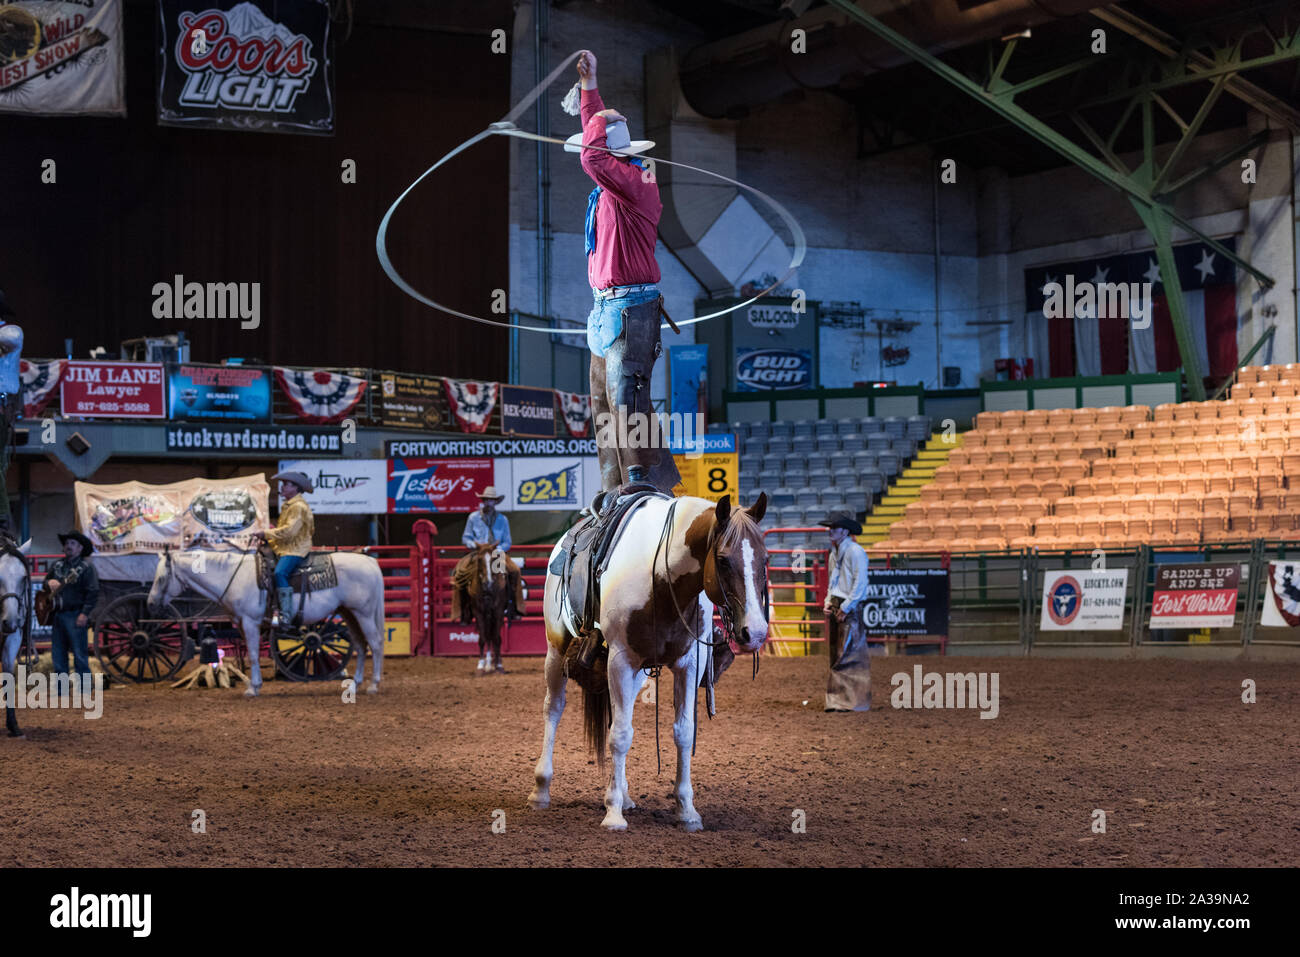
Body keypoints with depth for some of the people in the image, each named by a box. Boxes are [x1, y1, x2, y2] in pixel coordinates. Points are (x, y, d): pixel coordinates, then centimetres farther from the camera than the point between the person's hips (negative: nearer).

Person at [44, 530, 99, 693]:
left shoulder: (86, 567, -6)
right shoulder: (57, 565, 15)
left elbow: (93, 593, -12)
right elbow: (46, 580, 27)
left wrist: (85, 613, -19)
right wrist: (50, 583, 1)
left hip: (75, 616, -7)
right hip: (58, 615, 7)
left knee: (79, 653, -6)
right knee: (57, 652, 11)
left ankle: (84, 687, -2)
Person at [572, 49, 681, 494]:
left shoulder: (632, 181, -13)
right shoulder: (617, 181, 14)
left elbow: (592, 157, -30)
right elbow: (597, 143, 31)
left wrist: (600, 120, -10)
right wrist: (589, 86, 33)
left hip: (629, 307, -10)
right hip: (609, 308, 10)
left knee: (626, 399, -16)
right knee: (603, 401, 11)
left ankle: (656, 485, -16)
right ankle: (615, 490, 15)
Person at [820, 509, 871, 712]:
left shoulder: (855, 552, -12)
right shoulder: (834, 554, 16)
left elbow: (860, 584, -16)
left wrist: (845, 608, -16)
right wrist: (828, 602, 10)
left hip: (850, 609, -9)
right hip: (836, 609, 9)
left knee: (849, 655, -8)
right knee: (836, 655, 10)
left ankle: (854, 701, -4)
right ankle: (837, 700, 15)